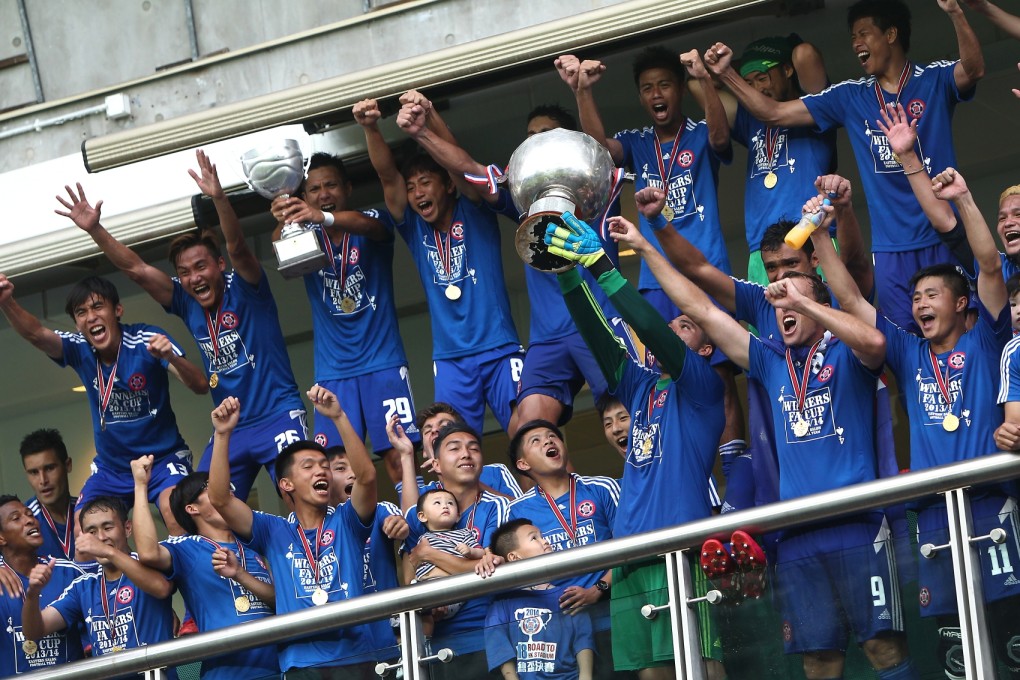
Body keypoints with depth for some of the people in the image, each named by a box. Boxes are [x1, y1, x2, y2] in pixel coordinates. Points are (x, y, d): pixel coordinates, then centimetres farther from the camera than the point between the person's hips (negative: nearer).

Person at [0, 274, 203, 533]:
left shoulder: (147, 340, -17)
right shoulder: (79, 349, -9)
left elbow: (200, 386, -24)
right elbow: (36, 333, -28)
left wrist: (171, 357, -45)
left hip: (163, 458, -4)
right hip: (112, 466, 4)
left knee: (174, 511, -32)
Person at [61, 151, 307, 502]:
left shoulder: (244, 287, -6)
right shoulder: (186, 303, 7)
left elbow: (237, 248, -24)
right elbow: (136, 269, 4)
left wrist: (218, 198, -40)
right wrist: (94, 229, -5)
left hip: (278, 416, -6)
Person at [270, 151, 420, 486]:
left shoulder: (373, 222, 3)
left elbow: (369, 225, -22)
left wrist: (324, 217, -44)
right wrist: (283, 221, -38)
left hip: (382, 362, -2)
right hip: (332, 372, 2)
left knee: (398, 457, -10)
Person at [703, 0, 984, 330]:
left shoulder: (935, 80, 2)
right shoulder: (850, 97, 14)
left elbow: (973, 69, -20)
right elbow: (774, 113, 16)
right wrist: (726, 74, 6)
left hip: (943, 238, -4)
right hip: (891, 247, 4)